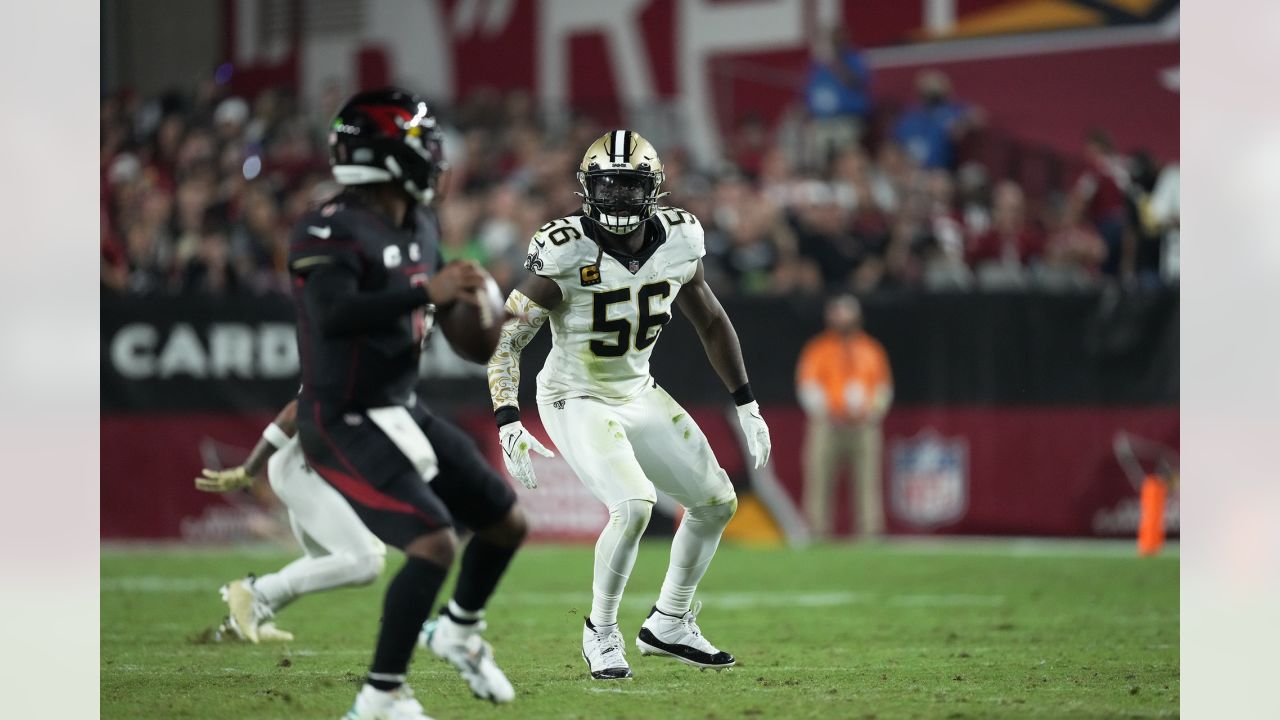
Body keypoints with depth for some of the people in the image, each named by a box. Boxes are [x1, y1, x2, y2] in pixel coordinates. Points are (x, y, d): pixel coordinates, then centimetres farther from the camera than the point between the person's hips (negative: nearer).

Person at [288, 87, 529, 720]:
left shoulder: (419, 228, 8)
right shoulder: (331, 232, -21)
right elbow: (334, 317, -36)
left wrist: (462, 297, 6)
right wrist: (426, 293, -40)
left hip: (400, 414, 9)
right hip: (345, 427, -9)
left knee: (506, 523, 14)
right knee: (435, 543, -23)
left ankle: (459, 631, 40)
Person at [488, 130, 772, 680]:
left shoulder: (678, 243, -7)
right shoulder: (566, 254, -24)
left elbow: (710, 323, 10)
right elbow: (505, 340, -21)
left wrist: (747, 405, 12)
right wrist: (507, 424, -31)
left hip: (639, 395, 7)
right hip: (578, 402, -7)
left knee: (717, 503, 9)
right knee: (634, 506, -26)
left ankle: (668, 625, 27)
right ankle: (601, 631, -3)